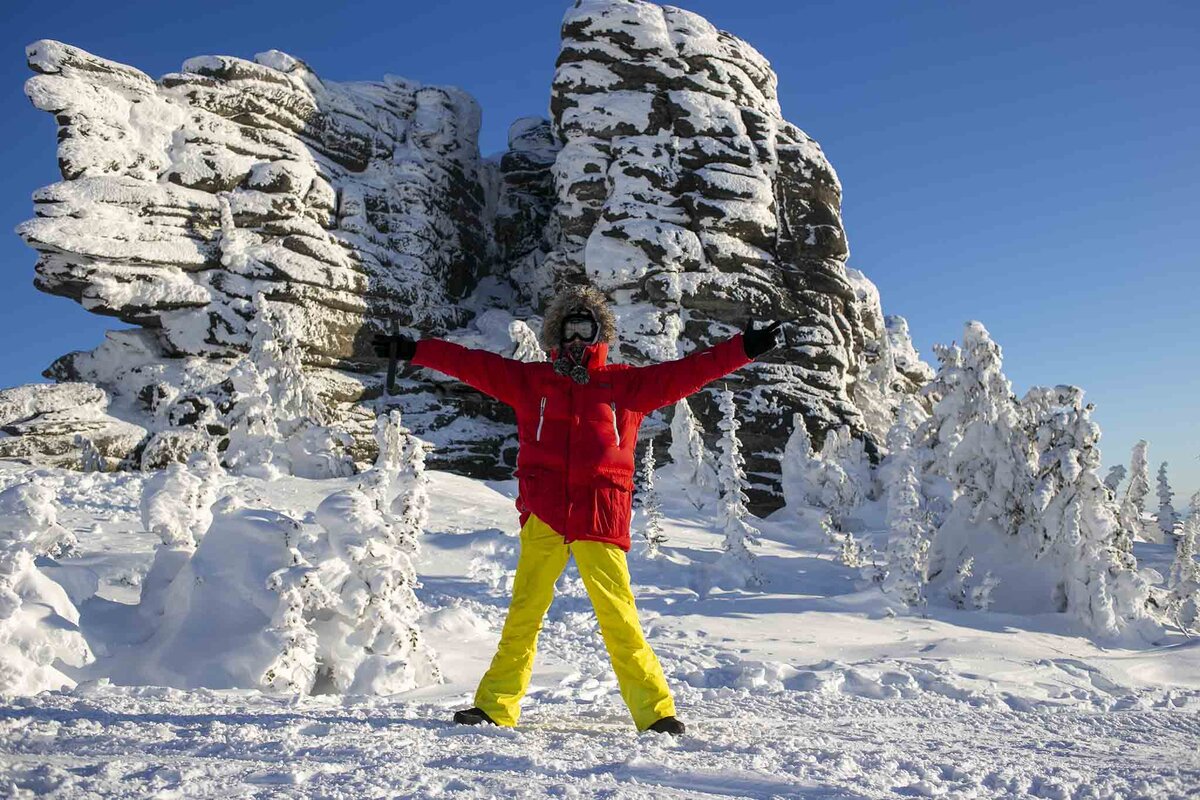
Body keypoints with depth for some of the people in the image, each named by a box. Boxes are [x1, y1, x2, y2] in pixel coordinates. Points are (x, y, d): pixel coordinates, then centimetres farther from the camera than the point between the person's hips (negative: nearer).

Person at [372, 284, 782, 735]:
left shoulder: (626, 384, 14)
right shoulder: (530, 379, 17)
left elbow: (685, 373, 11)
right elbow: (473, 364, 16)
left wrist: (743, 349, 6)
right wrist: (412, 350, 14)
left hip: (600, 516, -1)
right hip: (543, 515, 1)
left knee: (618, 616, -6)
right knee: (524, 613, -1)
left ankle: (656, 710, 3)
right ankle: (495, 706, 10)